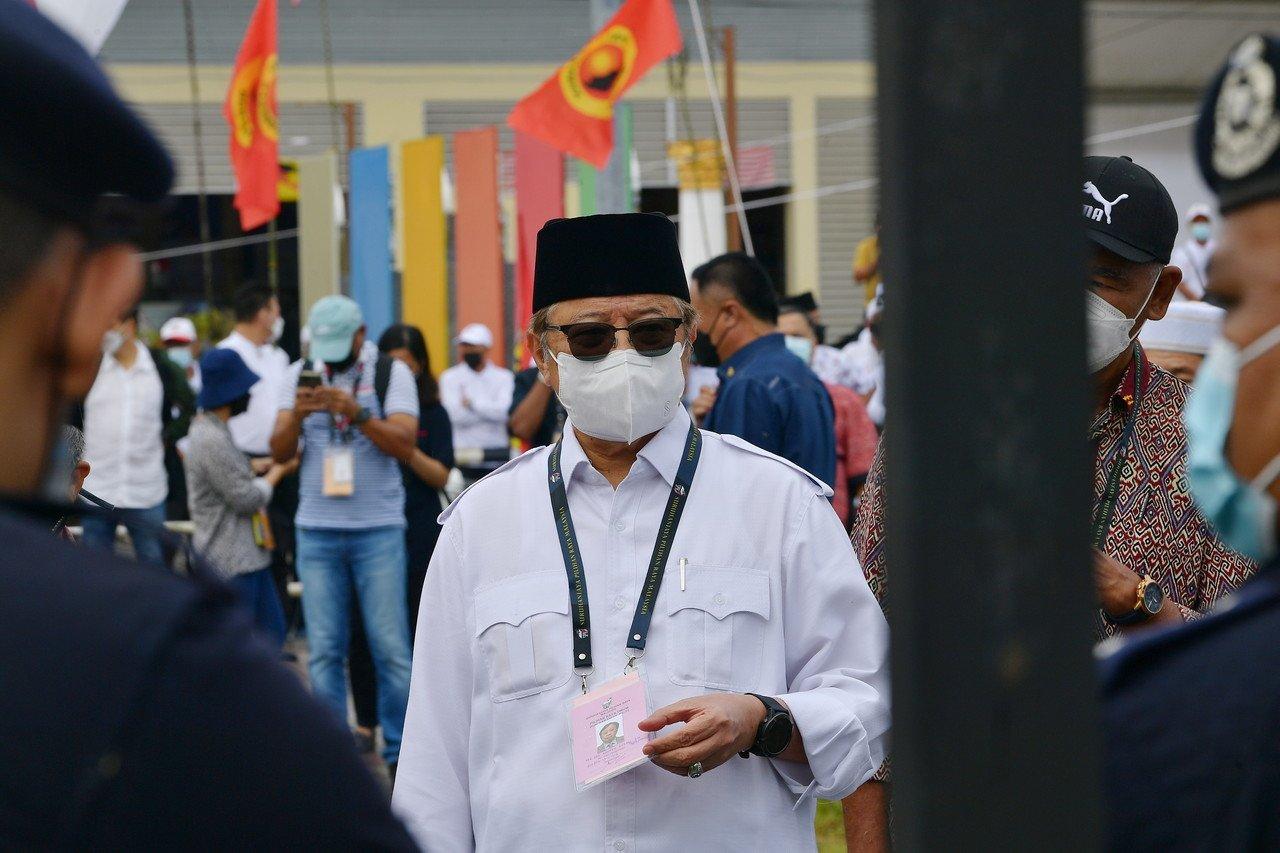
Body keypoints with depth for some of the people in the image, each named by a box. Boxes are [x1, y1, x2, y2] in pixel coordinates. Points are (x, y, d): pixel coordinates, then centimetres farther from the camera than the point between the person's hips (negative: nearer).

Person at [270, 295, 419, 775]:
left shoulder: (391, 373, 0)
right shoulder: (299, 375, 9)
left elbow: (405, 444, -11)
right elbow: (279, 453, 3)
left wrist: (357, 413, -24)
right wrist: (297, 415, -17)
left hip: (379, 529, -2)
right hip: (317, 531, 3)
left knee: (390, 647, -2)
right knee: (325, 651, 3)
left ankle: (401, 753, 7)